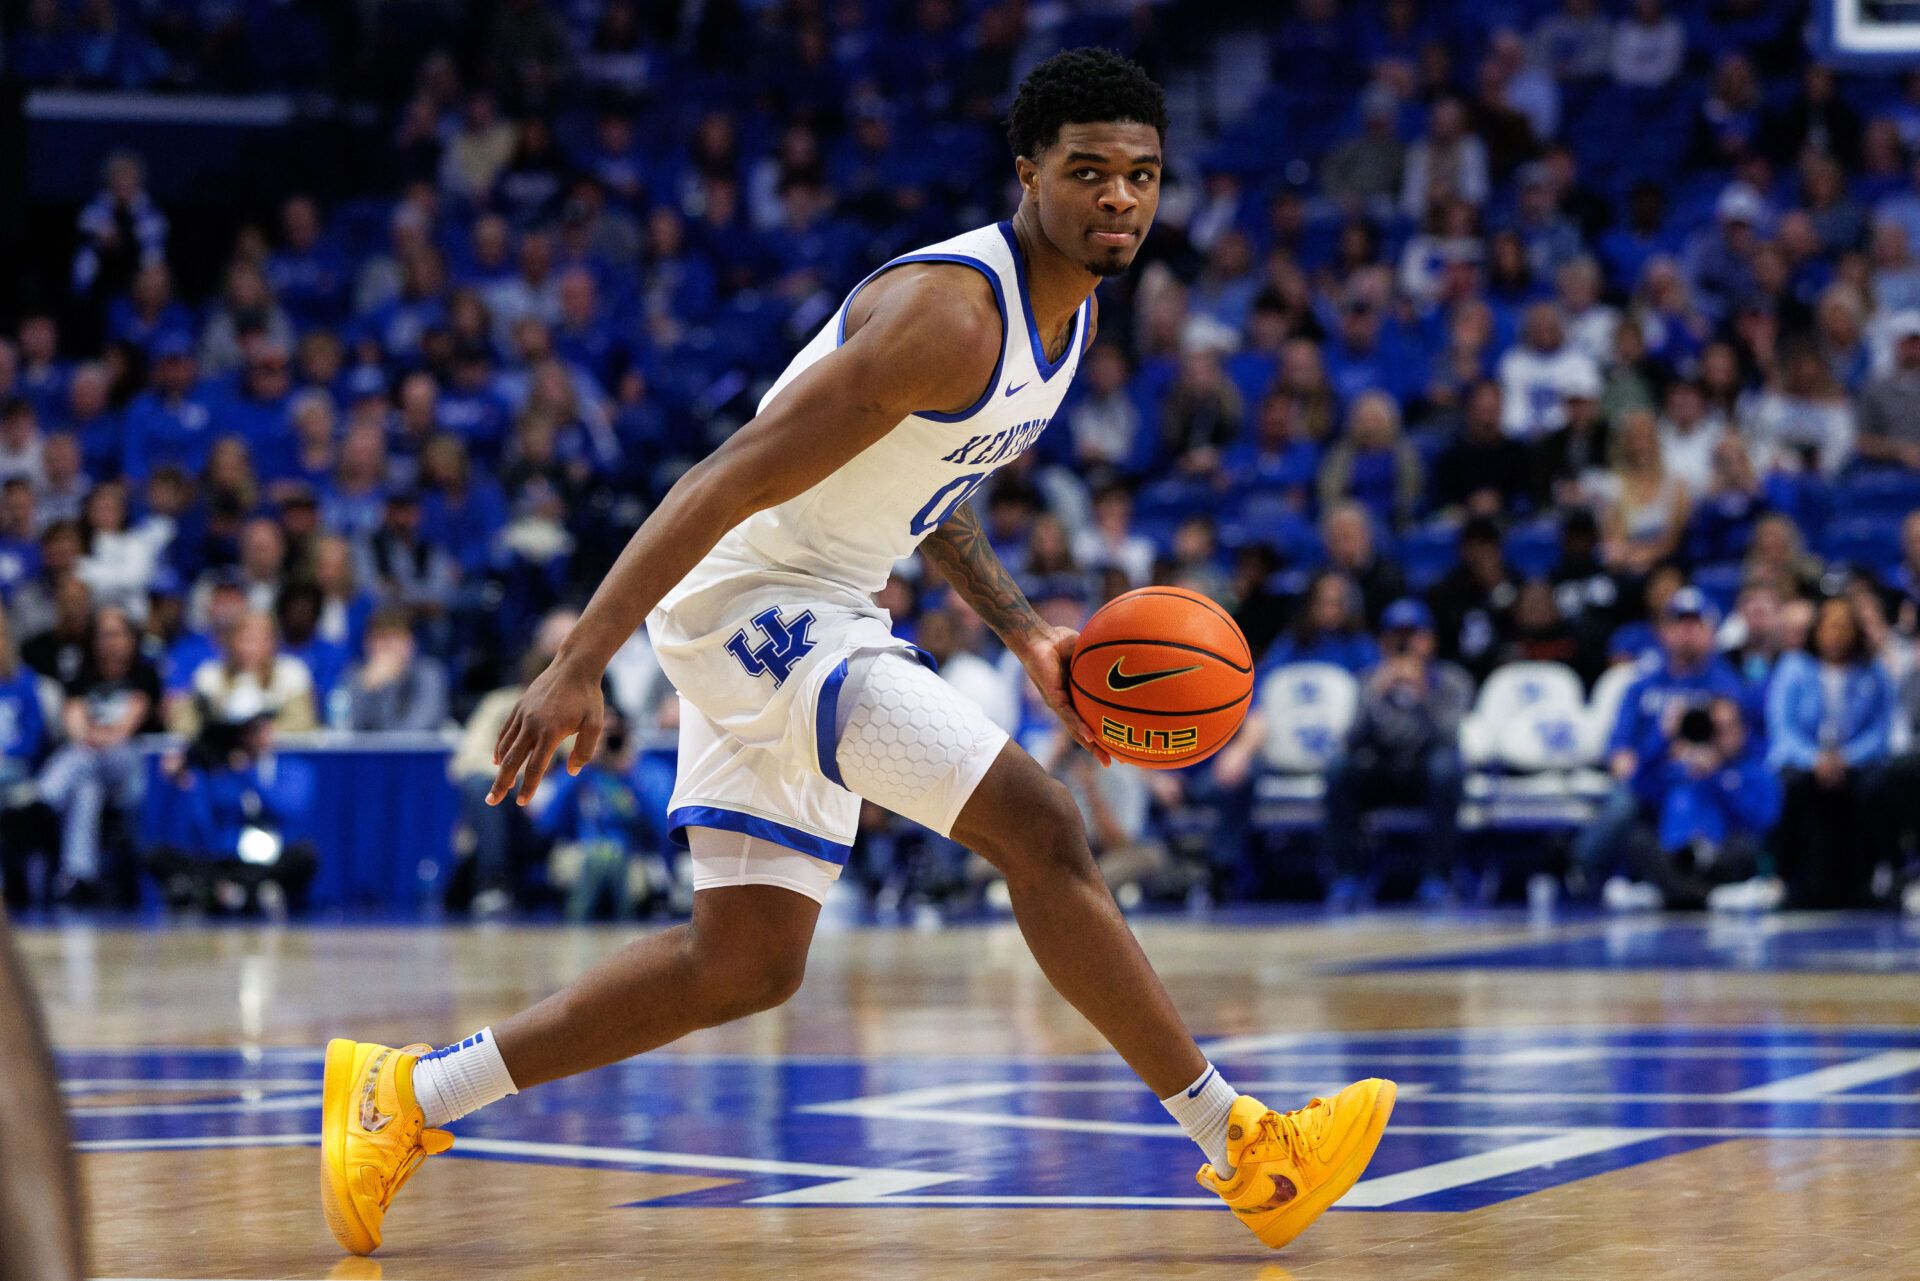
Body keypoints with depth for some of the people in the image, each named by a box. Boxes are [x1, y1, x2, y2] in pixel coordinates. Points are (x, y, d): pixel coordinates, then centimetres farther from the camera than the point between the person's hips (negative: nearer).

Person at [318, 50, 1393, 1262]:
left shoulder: (1071, 311, 7)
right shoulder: (950, 315, -23)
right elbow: (729, 483, -26)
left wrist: (1024, 633, 11)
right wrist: (578, 667, -29)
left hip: (821, 616, 10)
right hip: (755, 603, -10)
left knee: (747, 962, 13)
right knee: (1039, 827, -16)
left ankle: (409, 1096, 19)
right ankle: (1238, 1142, -7)